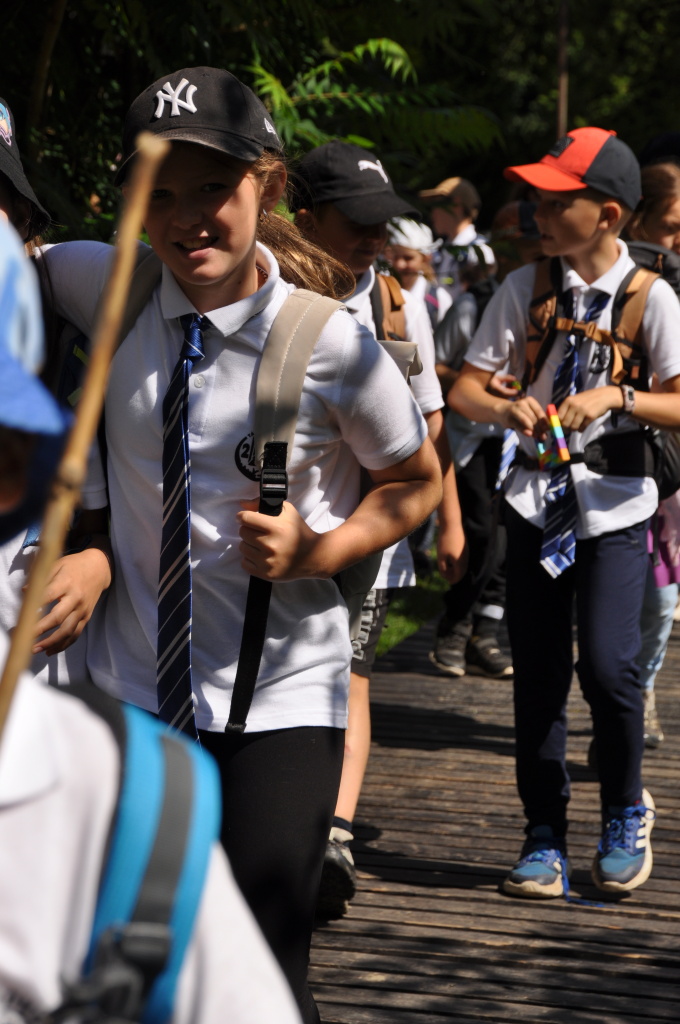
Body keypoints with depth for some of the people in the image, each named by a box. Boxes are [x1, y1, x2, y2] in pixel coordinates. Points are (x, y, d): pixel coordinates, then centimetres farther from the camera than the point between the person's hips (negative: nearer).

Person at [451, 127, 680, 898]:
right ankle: (544, 837, 16)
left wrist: (615, 398, -23)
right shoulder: (524, 288, 2)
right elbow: (464, 388, 1)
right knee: (537, 673, 3)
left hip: (615, 504, -3)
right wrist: (502, 408, -20)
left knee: (607, 665, -14)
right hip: (536, 497, 3)